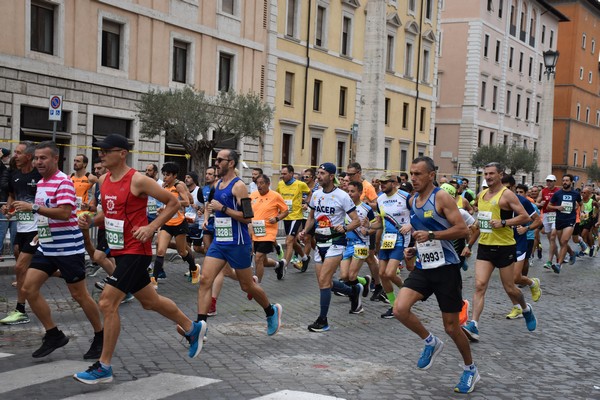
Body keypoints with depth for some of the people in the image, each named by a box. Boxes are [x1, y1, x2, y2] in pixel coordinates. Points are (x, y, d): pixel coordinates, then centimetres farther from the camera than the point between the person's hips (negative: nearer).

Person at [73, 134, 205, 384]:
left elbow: (173, 202, -10)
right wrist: (91, 221, 2)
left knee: (107, 303, -13)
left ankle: (103, 367, -1)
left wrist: (152, 227, -17)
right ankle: (193, 328, 40)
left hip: (135, 251, -9)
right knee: (150, 301, 19)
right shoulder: (104, 181, 7)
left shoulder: (138, 180, -16)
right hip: (119, 250, 9)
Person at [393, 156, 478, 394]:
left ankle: (470, 370, 26)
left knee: (451, 326, 3)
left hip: (446, 267, -6)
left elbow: (463, 229, -17)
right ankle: (431, 343, 11)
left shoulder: (441, 197, -11)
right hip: (423, 267, 6)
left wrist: (431, 235, -24)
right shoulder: (413, 201, 10)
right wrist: (414, 249, 8)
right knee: (400, 309, -15)